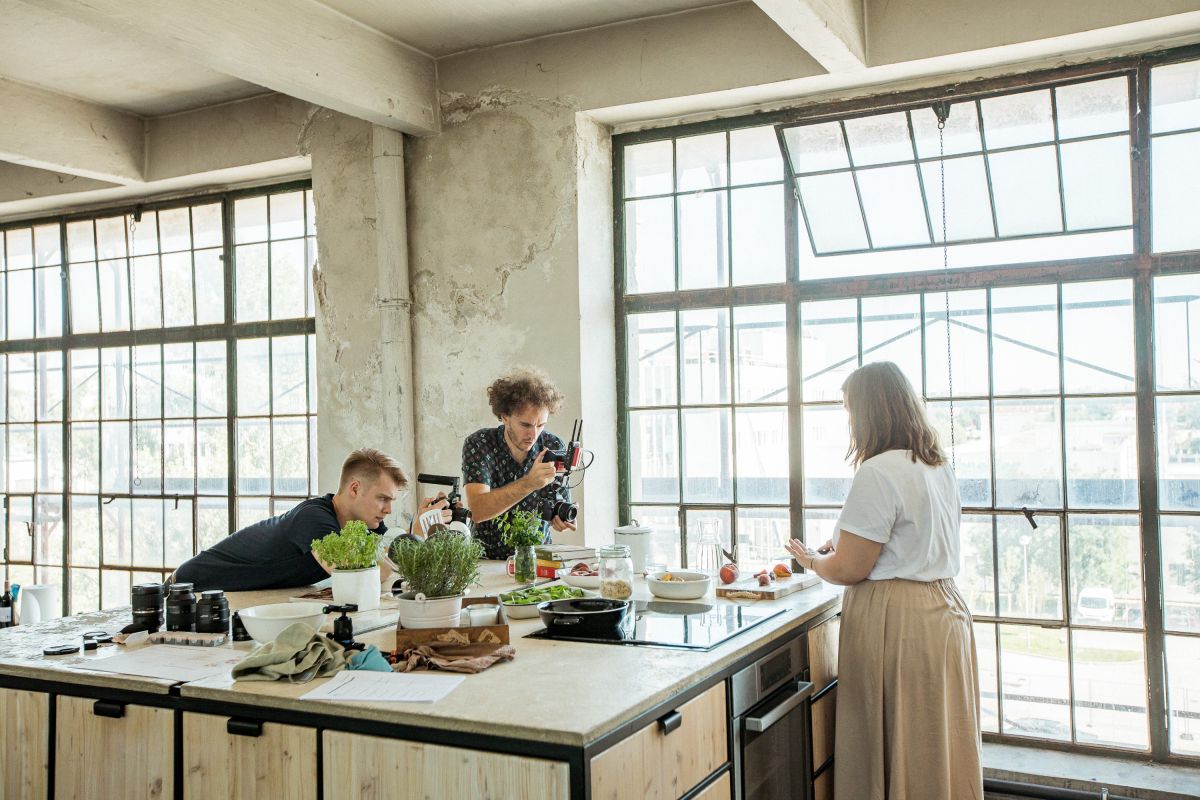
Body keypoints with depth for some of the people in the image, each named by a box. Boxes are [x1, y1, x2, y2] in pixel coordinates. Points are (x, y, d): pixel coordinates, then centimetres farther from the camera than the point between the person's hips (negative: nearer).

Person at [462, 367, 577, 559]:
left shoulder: (553, 447, -3)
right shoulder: (478, 445, -11)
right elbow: (477, 511, -23)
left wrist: (562, 518, -25)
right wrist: (528, 483, -35)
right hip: (488, 559, -3)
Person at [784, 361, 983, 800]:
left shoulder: (878, 473, -18)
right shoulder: (940, 468, 9)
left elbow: (847, 570, -16)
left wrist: (811, 559, 3)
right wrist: (844, 544, 19)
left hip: (895, 621, -9)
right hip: (946, 611, 9)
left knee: (897, 755, 4)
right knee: (940, 747, 18)